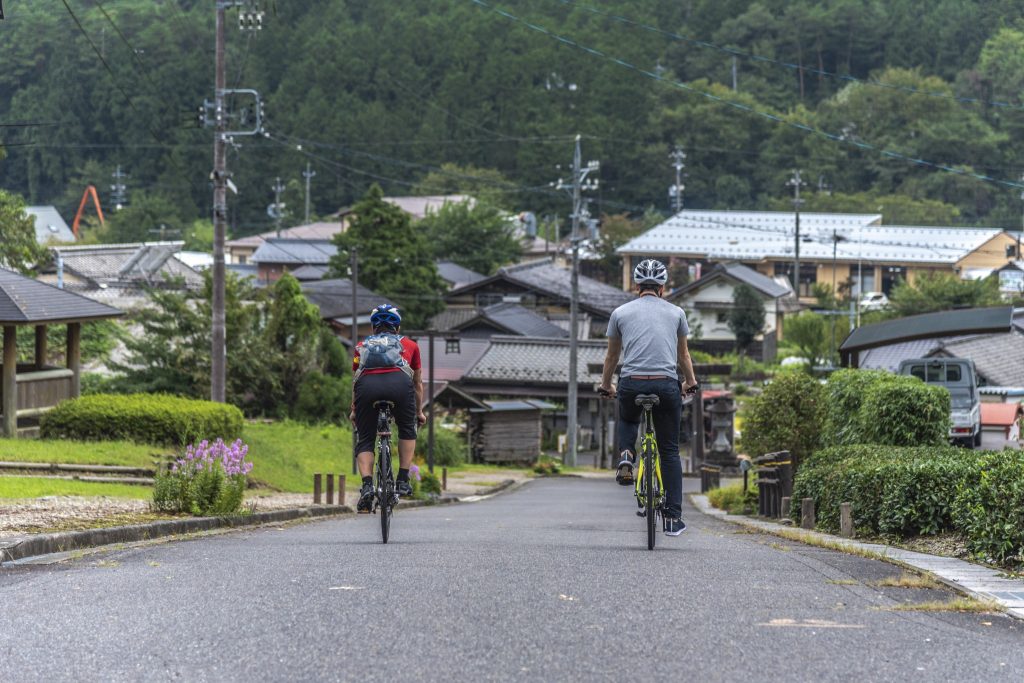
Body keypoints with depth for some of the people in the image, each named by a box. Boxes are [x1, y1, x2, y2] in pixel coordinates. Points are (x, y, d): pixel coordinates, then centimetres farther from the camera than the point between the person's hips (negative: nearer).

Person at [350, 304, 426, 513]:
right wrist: (419, 412, 53)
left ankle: (367, 486, -9)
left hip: (367, 385, 0)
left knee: (365, 440, 11)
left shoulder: (363, 345, 35)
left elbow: (356, 380, 41)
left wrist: (354, 410, 54)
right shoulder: (409, 345, 34)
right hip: (399, 383, 0)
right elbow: (417, 383, 41)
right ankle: (403, 480, 15)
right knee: (407, 430, 24)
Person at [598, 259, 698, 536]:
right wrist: (691, 382, 43)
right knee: (670, 452, 10)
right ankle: (673, 518, 6)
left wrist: (605, 385, 39)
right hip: (667, 385, 0)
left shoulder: (621, 313, 11)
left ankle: (626, 456, 3)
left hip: (631, 385, 0)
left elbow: (612, 355, 23)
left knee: (627, 420, 34)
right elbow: (683, 354, 25)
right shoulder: (676, 313, 12)